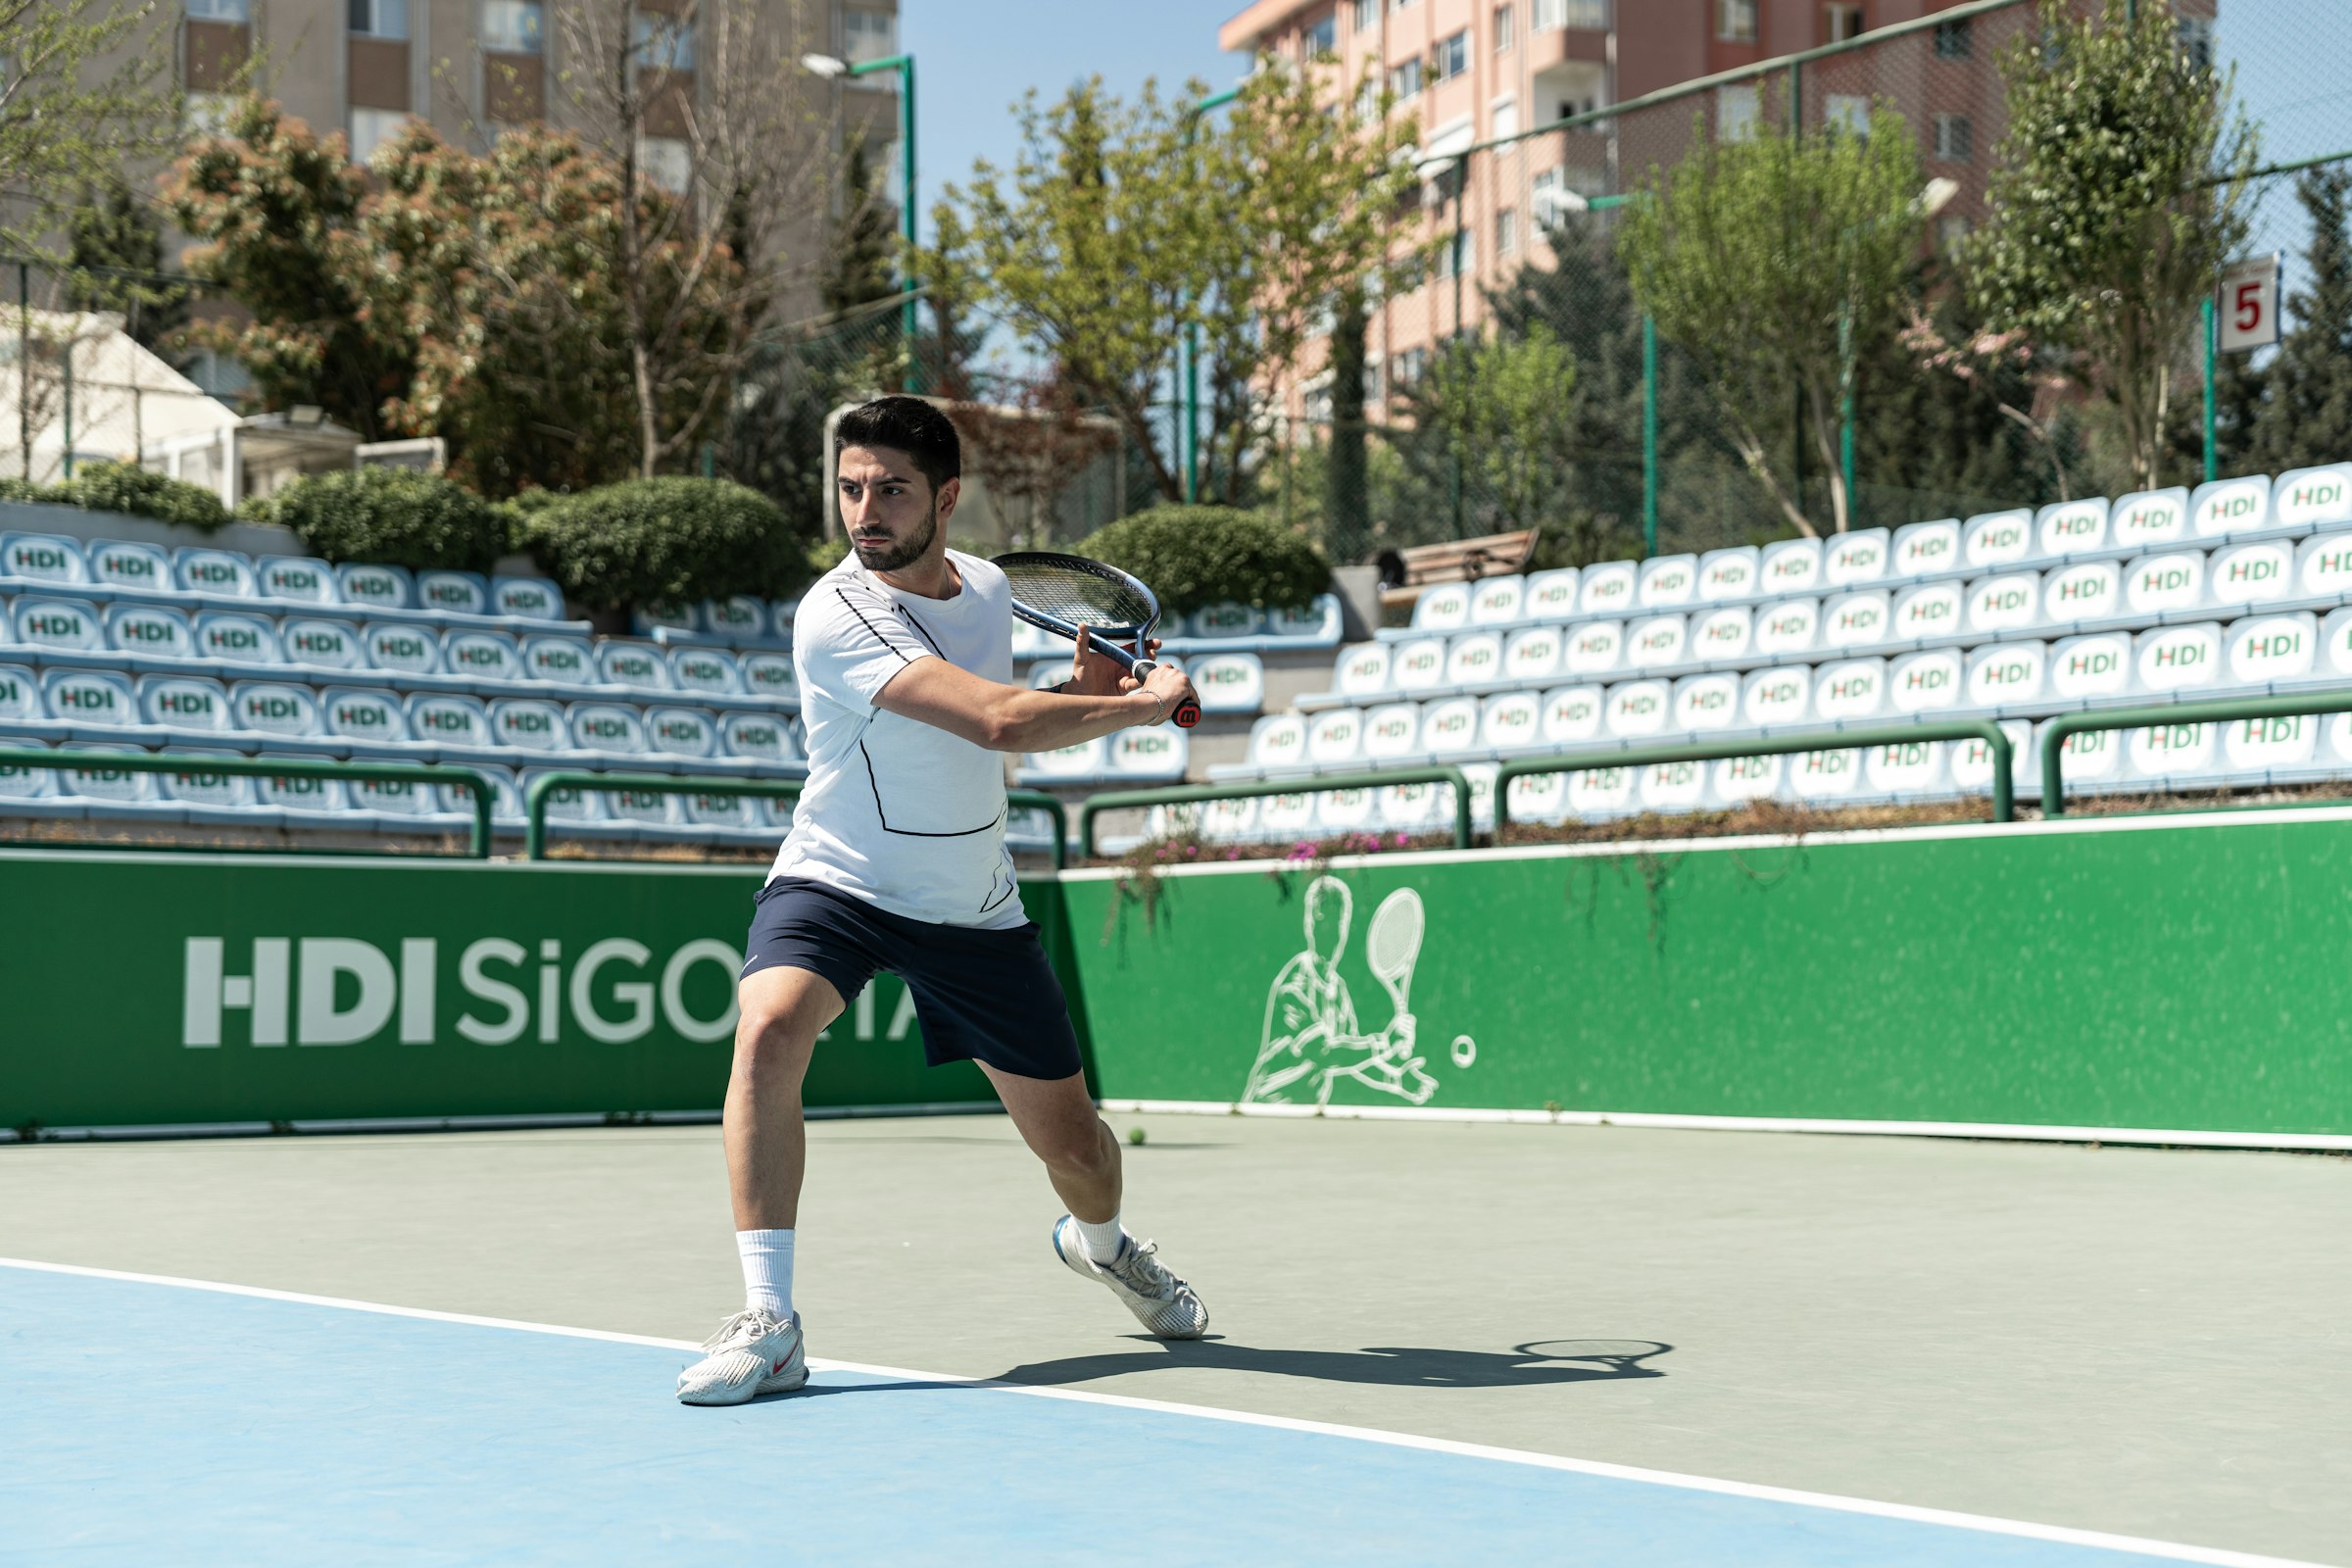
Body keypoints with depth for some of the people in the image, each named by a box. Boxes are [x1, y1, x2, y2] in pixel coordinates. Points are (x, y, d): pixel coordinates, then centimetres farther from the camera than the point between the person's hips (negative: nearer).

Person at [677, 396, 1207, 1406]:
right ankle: (768, 1324, -29)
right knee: (769, 1032, -35)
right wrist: (1145, 704, -21)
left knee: (1073, 1144, 9)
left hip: (974, 909, 5)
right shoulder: (837, 615, -24)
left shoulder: (987, 587, 0)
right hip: (834, 885, -5)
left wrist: (1088, 688, -1)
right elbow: (996, 720, -33)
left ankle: (1100, 1243, 47)